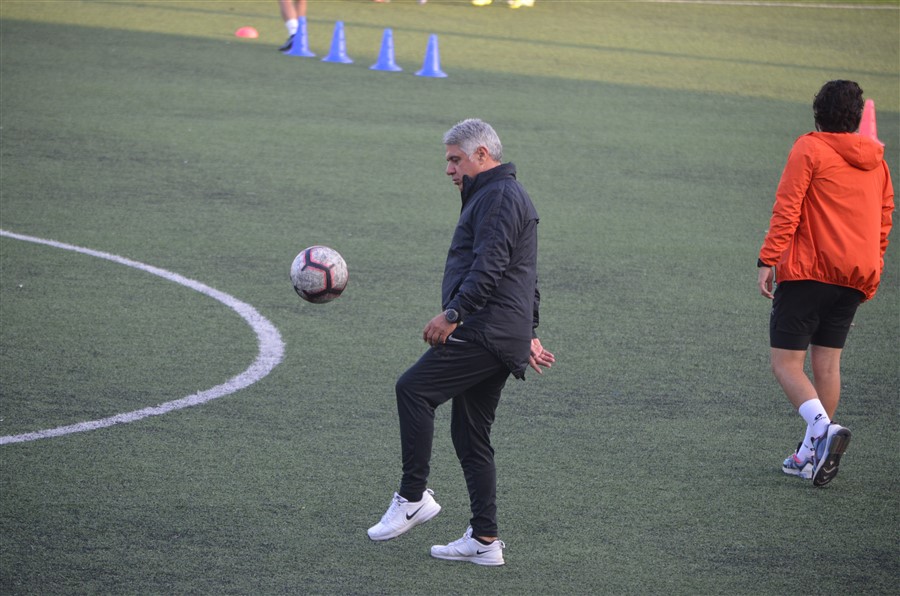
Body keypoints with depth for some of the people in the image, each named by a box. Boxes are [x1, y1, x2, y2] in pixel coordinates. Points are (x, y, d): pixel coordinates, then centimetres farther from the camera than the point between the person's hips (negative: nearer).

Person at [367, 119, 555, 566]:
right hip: (498, 339, 11)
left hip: (485, 331, -11)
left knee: (414, 389, -15)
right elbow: (523, 276, 31)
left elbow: (489, 267, -21)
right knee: (471, 435, 9)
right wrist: (527, 335, 31)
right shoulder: (498, 196, 26)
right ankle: (484, 540, 8)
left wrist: (452, 314, -23)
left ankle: (413, 496, -14)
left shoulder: (499, 197, -8)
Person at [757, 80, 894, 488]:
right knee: (827, 362, 11)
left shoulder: (809, 148, -4)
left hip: (807, 271, -6)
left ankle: (823, 426, -27)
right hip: (854, 278, 6)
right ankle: (811, 454, 10)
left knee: (786, 363, -4)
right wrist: (870, 273, 24)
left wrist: (768, 260, -12)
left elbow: (787, 208, -12)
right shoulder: (876, 161, 14)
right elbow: (884, 221, 17)